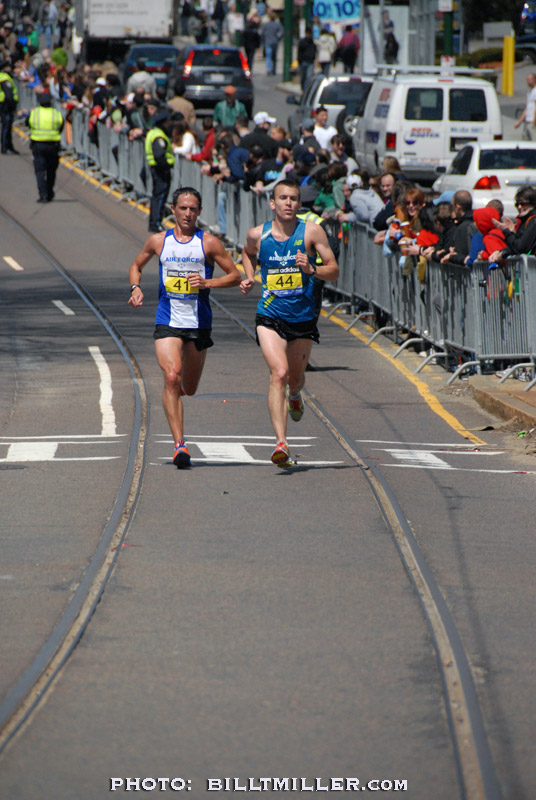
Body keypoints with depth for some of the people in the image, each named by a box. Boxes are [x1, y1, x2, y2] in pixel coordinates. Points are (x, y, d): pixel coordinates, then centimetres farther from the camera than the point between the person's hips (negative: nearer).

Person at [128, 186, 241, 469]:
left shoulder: (208, 242, 0)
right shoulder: (159, 241, 5)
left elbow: (235, 275, 1)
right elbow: (136, 265, 22)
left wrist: (207, 282, -15)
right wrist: (135, 288, 2)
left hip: (199, 321, 0)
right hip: (167, 321, 0)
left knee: (189, 389, 11)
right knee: (171, 378, -19)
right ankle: (179, 444, -19)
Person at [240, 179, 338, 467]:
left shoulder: (311, 232, -7)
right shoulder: (257, 234, -2)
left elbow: (334, 271, -6)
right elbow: (248, 253, 23)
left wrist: (311, 269, -25)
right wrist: (249, 278, 6)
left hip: (303, 317, 1)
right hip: (270, 316, -1)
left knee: (295, 378, 17)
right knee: (279, 373, -21)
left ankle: (294, 395, 58)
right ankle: (281, 443, -27)